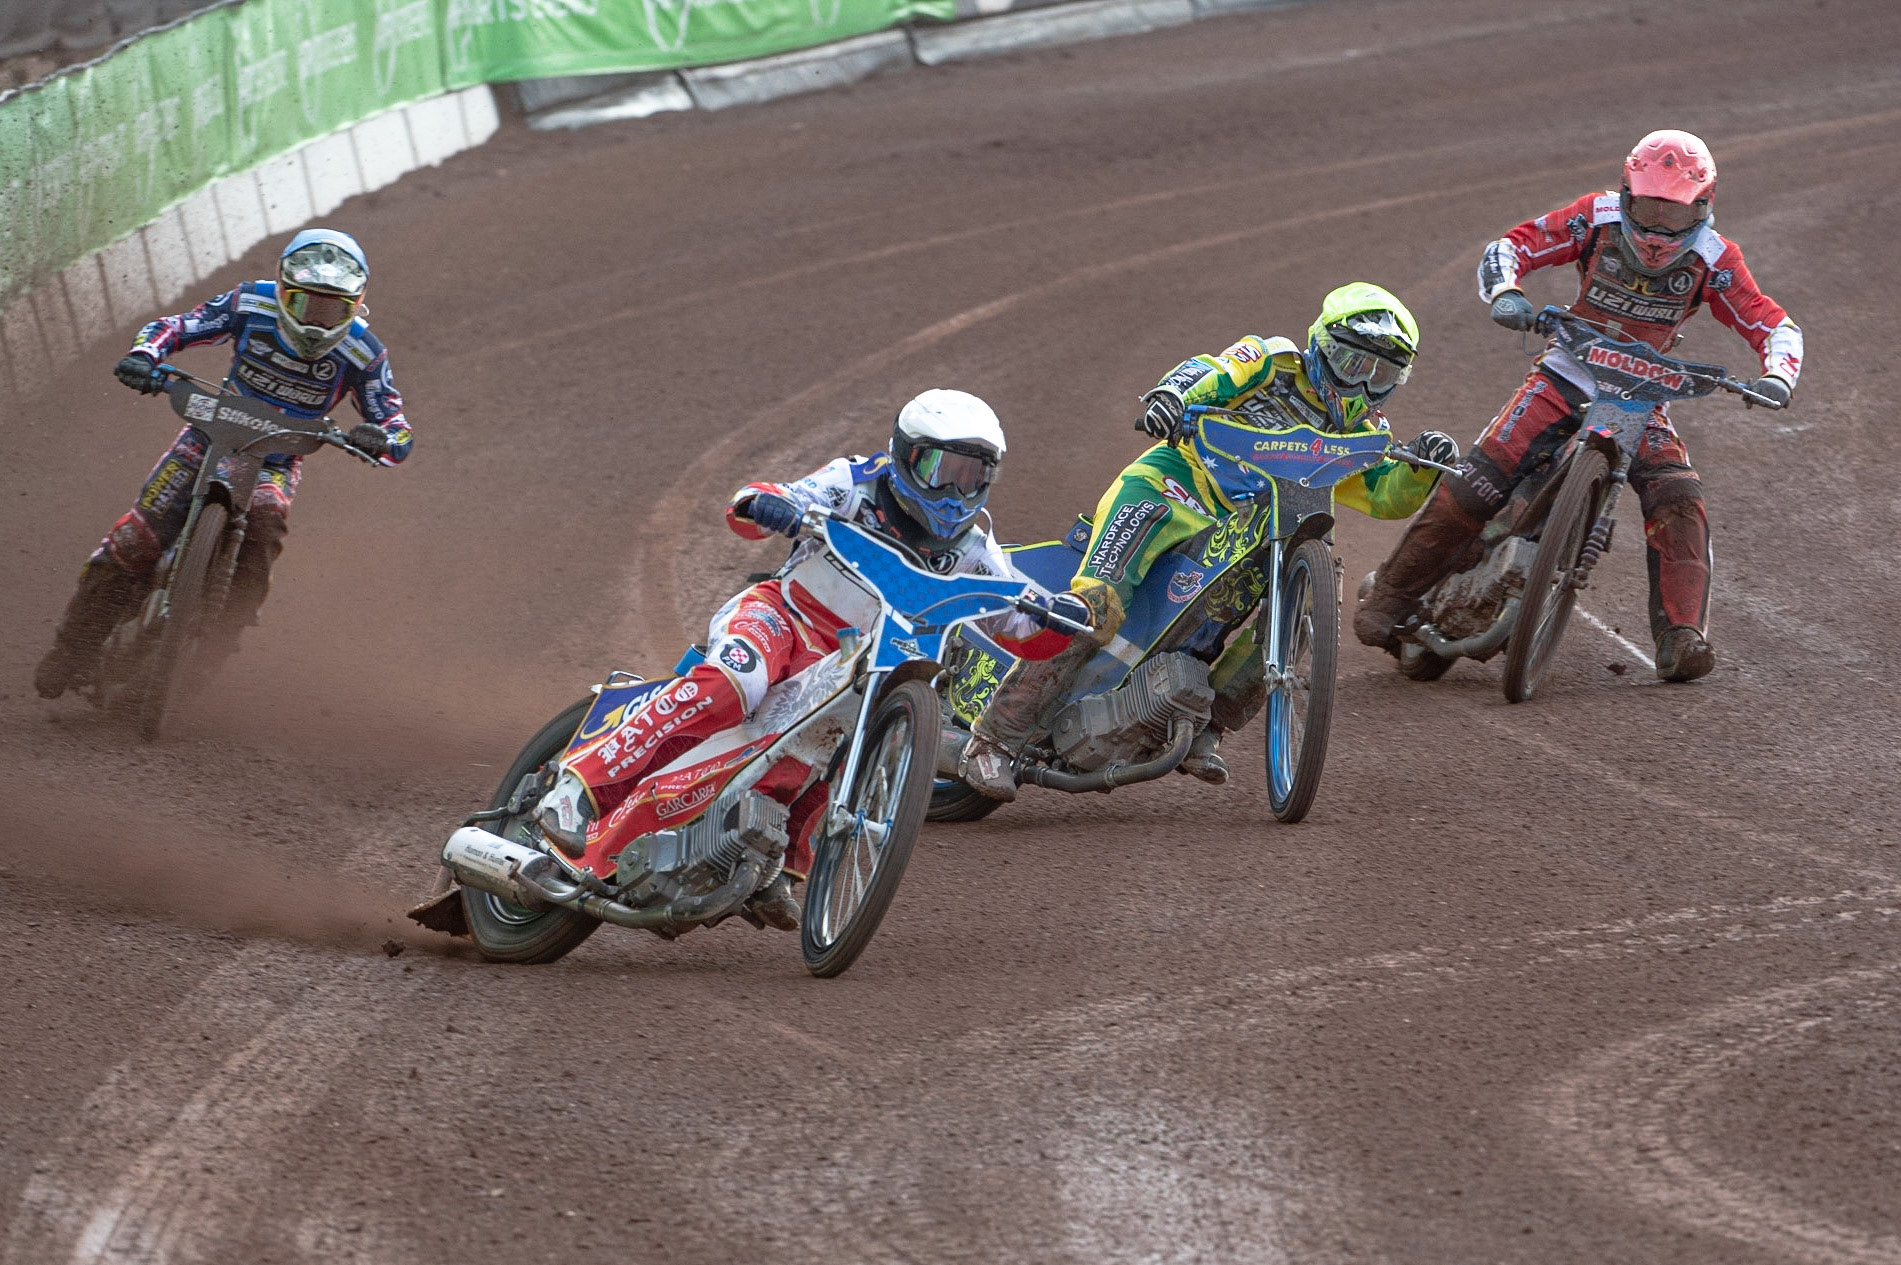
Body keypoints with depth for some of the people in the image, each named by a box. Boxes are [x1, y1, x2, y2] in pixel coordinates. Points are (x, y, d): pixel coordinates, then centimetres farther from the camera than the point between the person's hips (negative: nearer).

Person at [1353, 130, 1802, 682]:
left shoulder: (1713, 258, -12)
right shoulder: (1598, 218, -13)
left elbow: (1774, 325, -11)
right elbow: (1510, 246, -11)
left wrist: (1777, 377, -32)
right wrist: (1506, 294, -33)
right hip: (1568, 373, -1)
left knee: (1679, 500, -24)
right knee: (1477, 484, -17)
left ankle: (1682, 637, -20)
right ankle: (1393, 597, -3)